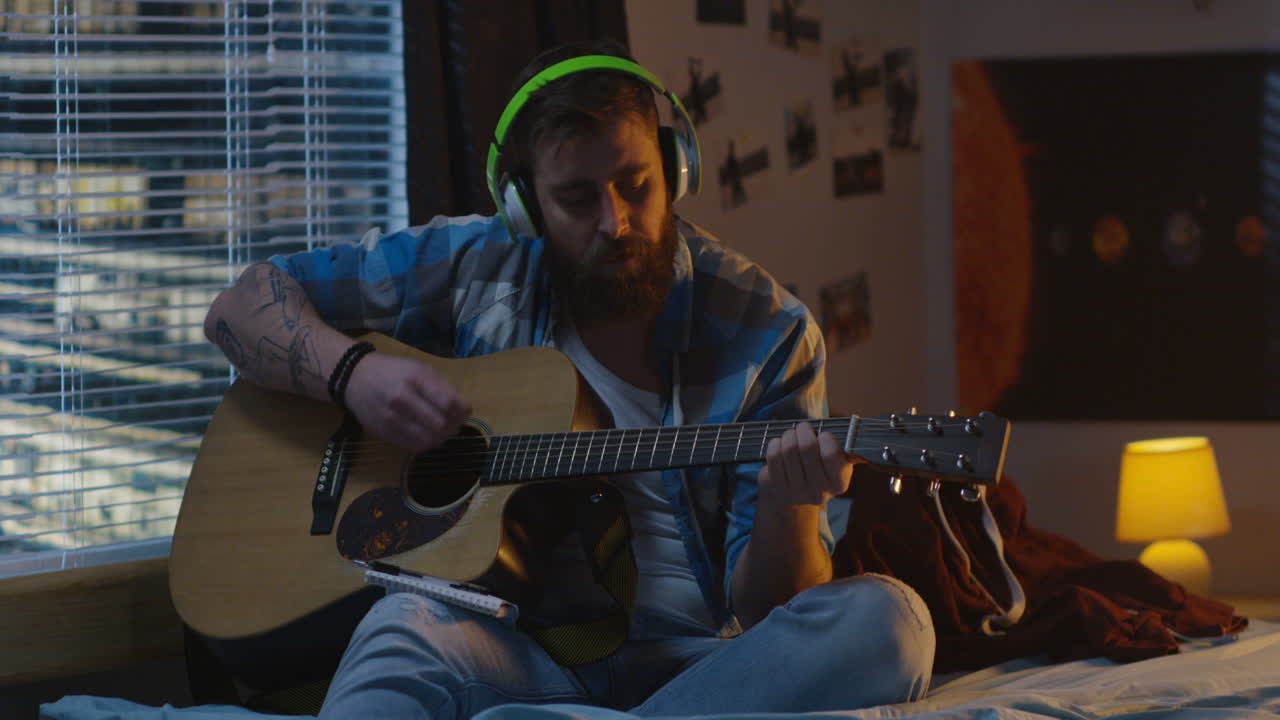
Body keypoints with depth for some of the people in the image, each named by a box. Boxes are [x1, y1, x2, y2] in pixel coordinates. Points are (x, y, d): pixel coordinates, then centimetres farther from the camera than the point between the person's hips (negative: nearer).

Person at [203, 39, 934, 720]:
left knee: (882, 618, -30)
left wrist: (789, 510, -23)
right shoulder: (470, 266, 8)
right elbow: (243, 307, 12)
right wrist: (353, 372, -8)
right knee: (407, 626, -37)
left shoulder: (770, 335, 3)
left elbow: (765, 608, 1)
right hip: (513, 650, 0)